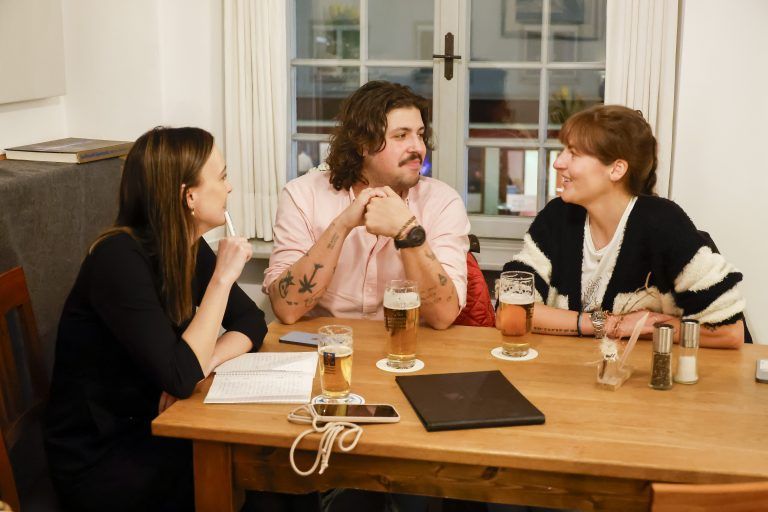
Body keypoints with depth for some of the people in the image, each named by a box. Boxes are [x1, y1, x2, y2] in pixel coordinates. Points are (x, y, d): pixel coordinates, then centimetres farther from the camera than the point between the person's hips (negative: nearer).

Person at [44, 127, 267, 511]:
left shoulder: (190, 249, 0)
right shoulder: (120, 258, -24)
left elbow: (250, 321, 4)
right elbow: (180, 377, -29)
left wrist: (206, 362, -16)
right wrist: (222, 278, -24)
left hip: (152, 427, 7)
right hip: (98, 458, -7)